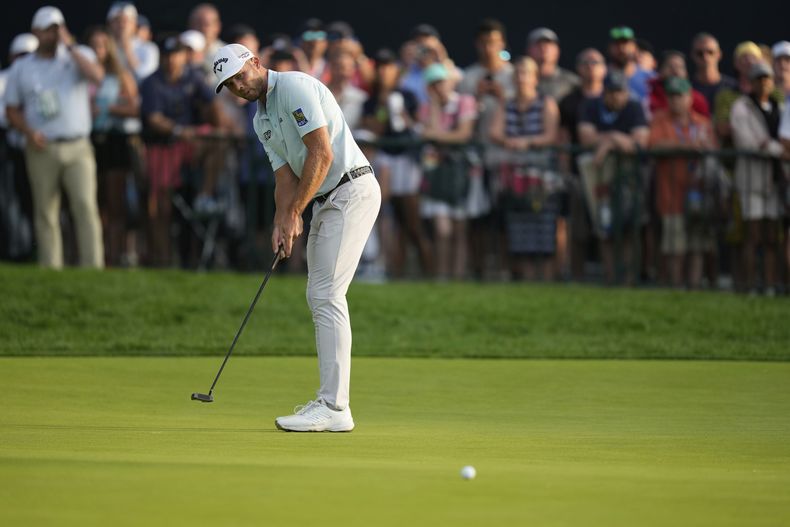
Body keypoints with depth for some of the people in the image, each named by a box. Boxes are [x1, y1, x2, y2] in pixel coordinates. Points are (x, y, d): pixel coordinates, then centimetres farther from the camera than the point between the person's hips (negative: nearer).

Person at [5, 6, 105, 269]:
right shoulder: (21, 68, 12)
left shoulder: (79, 56, 9)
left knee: (86, 206, -14)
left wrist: (70, 46, -10)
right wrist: (29, 131, -6)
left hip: (77, 148, -1)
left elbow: (96, 75, -13)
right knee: (46, 213, 2)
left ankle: (92, 266, -16)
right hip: (42, 149, 1)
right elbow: (12, 110, 13)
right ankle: (50, 272, 6)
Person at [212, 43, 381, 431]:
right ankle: (331, 400, 14)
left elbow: (322, 155, -19)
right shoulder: (261, 121, 17)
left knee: (327, 296, -14)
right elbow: (286, 176, 12)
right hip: (325, 201, 10)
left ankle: (334, 409, -16)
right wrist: (282, 224, -6)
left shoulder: (293, 87, -13)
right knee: (320, 296, 10)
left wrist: (294, 212, -14)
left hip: (351, 191, -10)